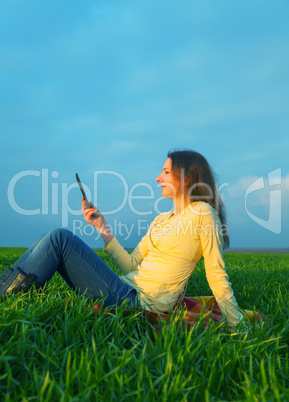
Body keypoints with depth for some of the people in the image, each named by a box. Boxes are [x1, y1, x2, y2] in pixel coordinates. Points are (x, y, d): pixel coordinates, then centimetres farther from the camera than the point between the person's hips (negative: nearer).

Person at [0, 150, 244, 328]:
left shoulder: (202, 213, -4)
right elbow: (132, 265, 13)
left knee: (60, 238, -13)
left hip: (140, 302, -8)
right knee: (57, 239, -2)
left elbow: (217, 275, -5)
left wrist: (239, 325, -6)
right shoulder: (161, 220, 20)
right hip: (128, 288, 8)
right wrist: (103, 227, 9)